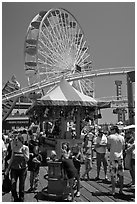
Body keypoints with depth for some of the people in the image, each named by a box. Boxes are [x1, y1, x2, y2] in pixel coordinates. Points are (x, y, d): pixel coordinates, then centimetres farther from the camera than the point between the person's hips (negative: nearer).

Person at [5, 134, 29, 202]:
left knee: (21, 185, 5)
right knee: (13, 184, -7)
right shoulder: (14, 148, 2)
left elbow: (27, 159, -7)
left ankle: (21, 200, 23)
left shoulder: (25, 148, -4)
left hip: (23, 169, -2)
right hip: (14, 168, 2)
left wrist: (23, 151, -21)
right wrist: (8, 169, 12)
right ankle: (15, 199, 16)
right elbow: (12, 158, 10)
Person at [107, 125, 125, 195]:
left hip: (113, 157, -4)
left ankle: (113, 191, 3)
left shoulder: (110, 137, -8)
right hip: (120, 157, 4)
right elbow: (123, 147, 11)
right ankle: (121, 190, 17)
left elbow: (108, 146, -5)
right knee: (121, 174, 11)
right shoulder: (122, 137, 5)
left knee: (113, 174, 1)